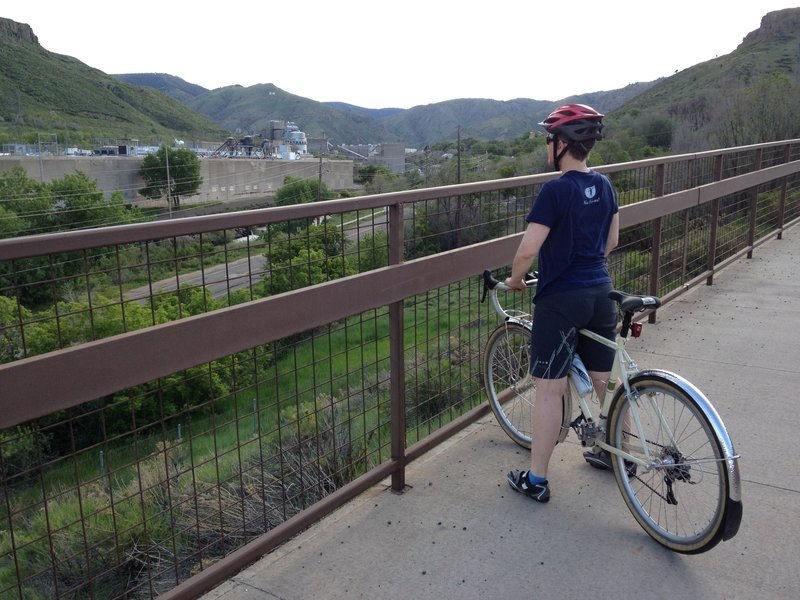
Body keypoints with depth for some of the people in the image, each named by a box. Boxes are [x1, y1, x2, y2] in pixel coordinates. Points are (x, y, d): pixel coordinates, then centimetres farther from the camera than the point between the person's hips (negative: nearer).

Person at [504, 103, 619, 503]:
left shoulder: (555, 191, -17)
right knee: (606, 380, 20)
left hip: (561, 300, -7)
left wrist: (515, 280, -2)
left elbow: (527, 250, -20)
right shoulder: (604, 186, 6)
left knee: (549, 390, 1)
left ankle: (535, 480, 11)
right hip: (600, 293, 7)